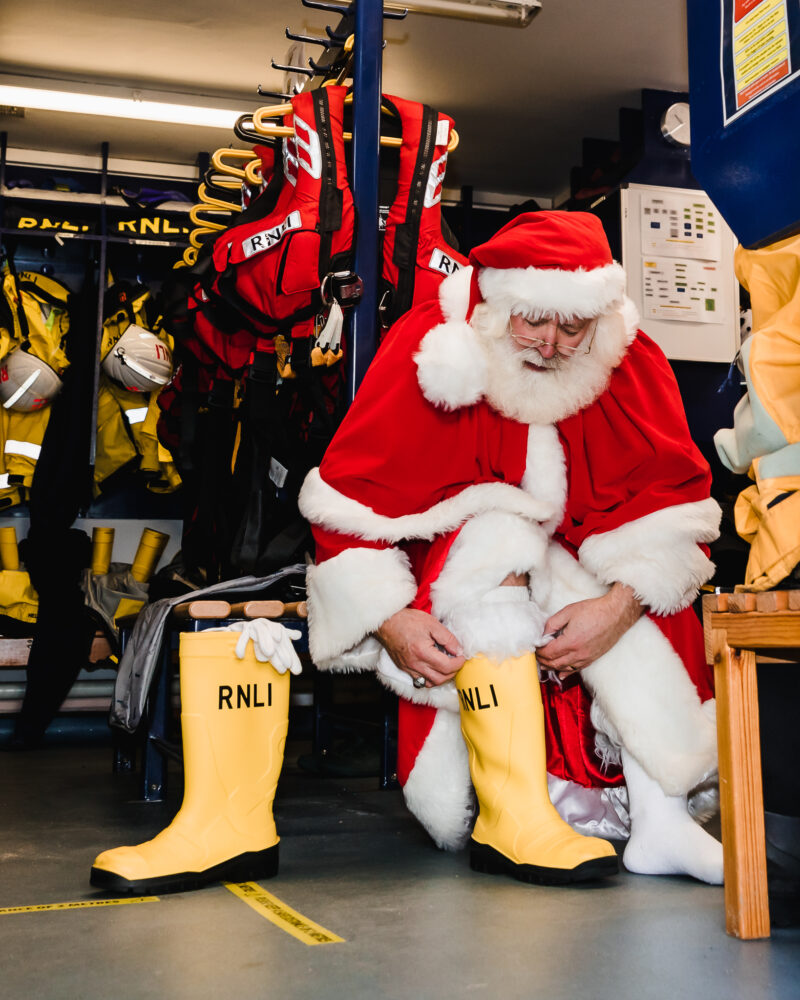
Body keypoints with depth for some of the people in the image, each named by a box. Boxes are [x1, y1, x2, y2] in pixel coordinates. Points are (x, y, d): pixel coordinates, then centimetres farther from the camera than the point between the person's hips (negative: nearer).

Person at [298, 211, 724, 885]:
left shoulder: (632, 366, -10)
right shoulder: (425, 352, -18)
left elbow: (672, 502, -12)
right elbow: (349, 500, -18)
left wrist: (620, 604, -28)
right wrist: (390, 619, -27)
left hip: (572, 575, 4)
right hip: (442, 587, -3)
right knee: (497, 534, -33)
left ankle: (661, 815, -26)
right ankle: (513, 815, -39)